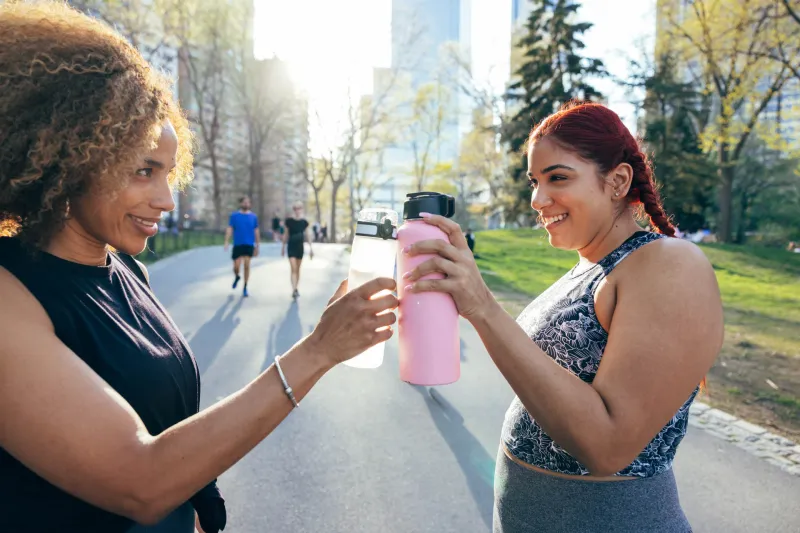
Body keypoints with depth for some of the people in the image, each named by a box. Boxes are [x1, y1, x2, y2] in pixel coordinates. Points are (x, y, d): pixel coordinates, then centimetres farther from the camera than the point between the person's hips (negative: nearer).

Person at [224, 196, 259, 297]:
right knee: (236, 267, -2)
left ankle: (245, 288, 8)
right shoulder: (234, 215, 3)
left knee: (246, 265, -7)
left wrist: (257, 246, 12)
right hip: (237, 244, 0)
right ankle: (237, 277, 34)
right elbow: (229, 229, -1)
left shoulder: (253, 216, 6)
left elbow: (256, 232, 11)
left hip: (249, 245, 1)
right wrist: (226, 242, -12)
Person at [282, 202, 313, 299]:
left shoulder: (304, 222, 1)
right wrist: (283, 247, 9)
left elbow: (306, 236, 6)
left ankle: (296, 289, 24)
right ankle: (294, 290, -17)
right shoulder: (289, 221, -3)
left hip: (300, 247, 2)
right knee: (293, 269, -11)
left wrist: (310, 248, 2)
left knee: (298, 270, 12)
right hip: (291, 247, -2)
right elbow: (286, 235, 5)